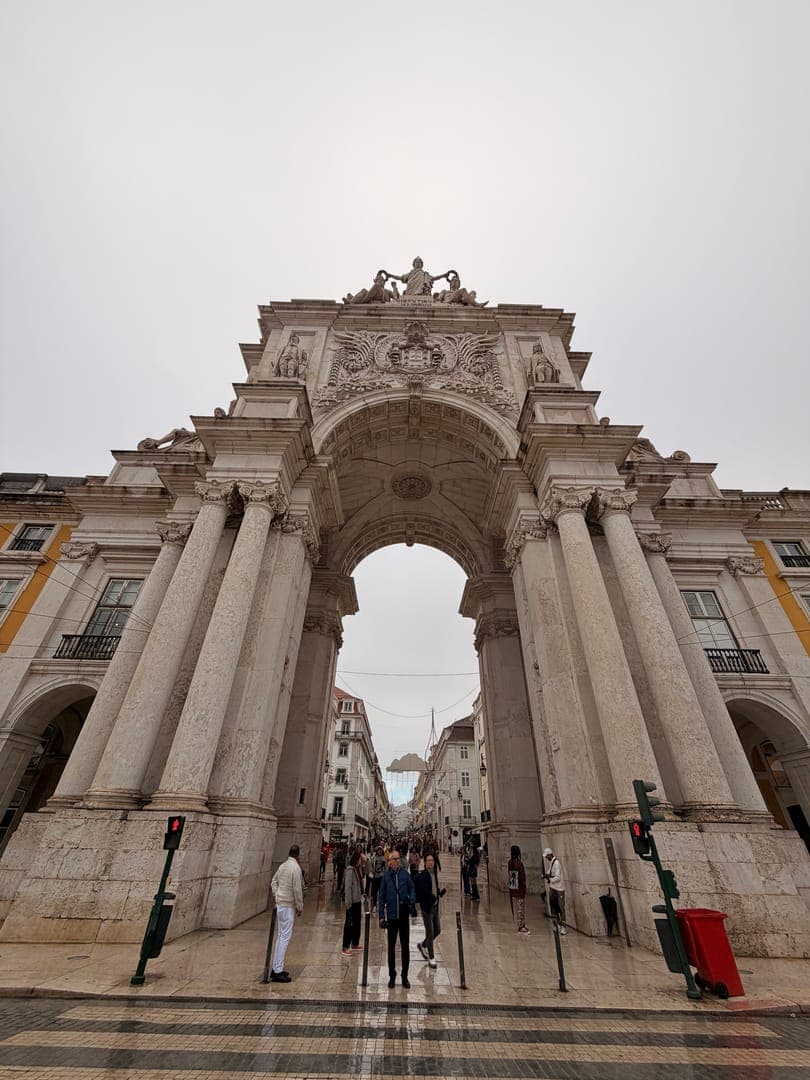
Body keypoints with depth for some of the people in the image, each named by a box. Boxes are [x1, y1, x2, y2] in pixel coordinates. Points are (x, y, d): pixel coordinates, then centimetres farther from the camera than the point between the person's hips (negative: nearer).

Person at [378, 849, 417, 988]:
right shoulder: (386, 876, -6)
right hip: (391, 916, 0)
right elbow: (381, 896, 0)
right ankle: (392, 976, 31)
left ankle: (405, 976, 28)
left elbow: (412, 889, -3)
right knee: (391, 947, 12)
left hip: (404, 915, 0)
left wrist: (412, 901, -22)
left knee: (405, 947, 11)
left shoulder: (405, 874, -6)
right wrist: (381, 916, 0)